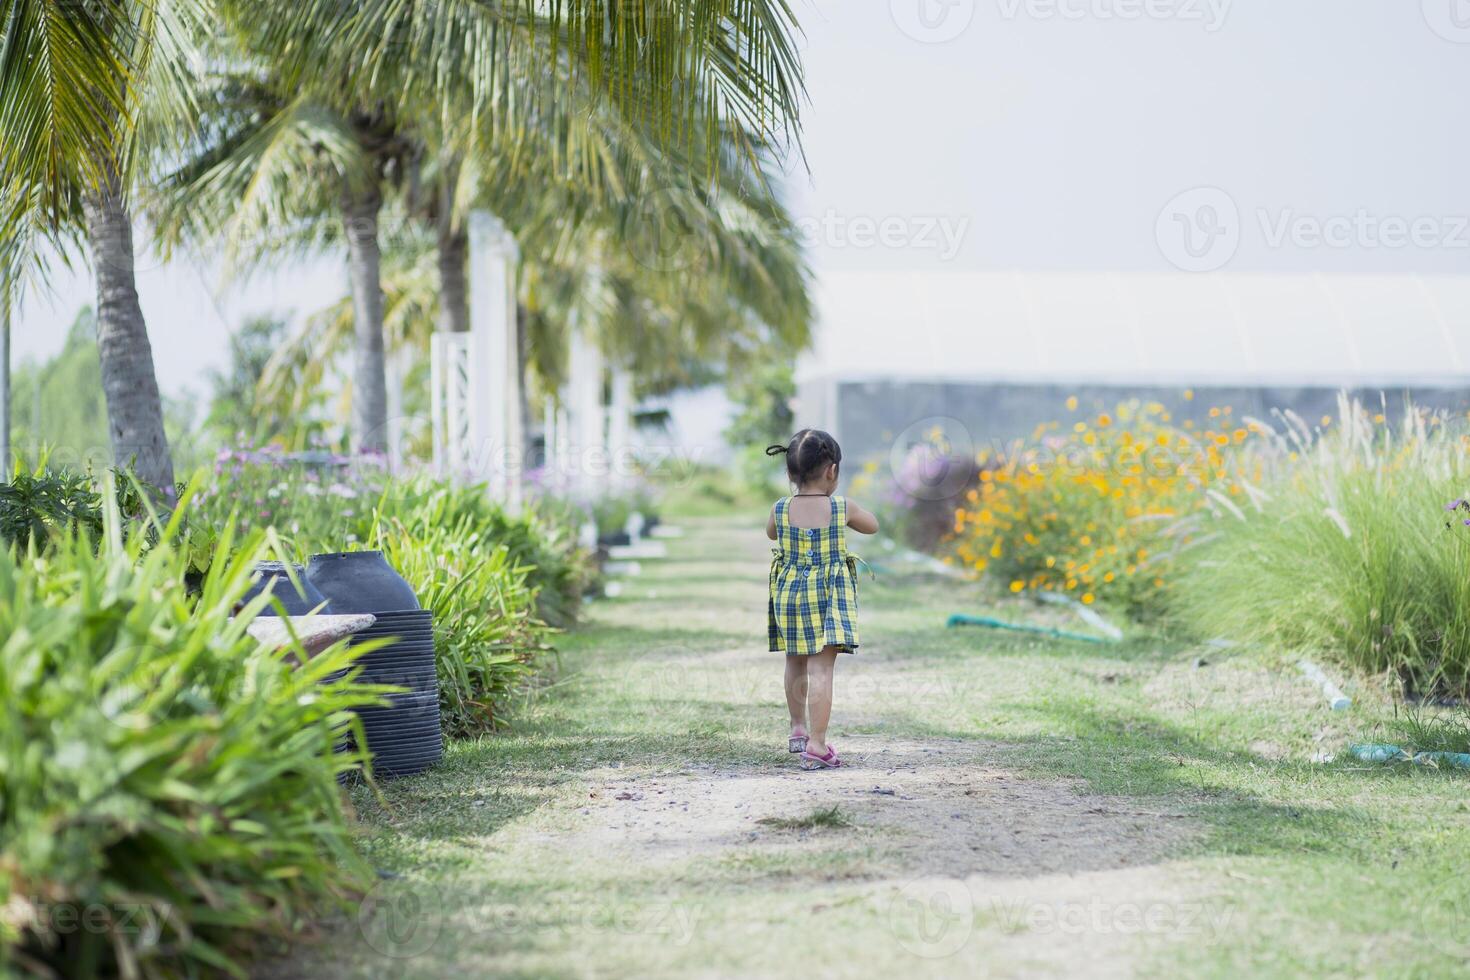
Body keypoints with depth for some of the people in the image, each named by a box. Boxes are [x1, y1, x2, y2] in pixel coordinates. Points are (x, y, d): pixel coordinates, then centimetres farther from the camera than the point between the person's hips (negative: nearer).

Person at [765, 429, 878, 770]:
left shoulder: (780, 509, -4)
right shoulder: (842, 508, -8)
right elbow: (872, 526, 13)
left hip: (789, 597, 3)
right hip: (829, 597, -3)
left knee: (796, 664, 21)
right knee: (821, 668, -7)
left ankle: (798, 729, 38)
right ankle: (816, 745, -13)